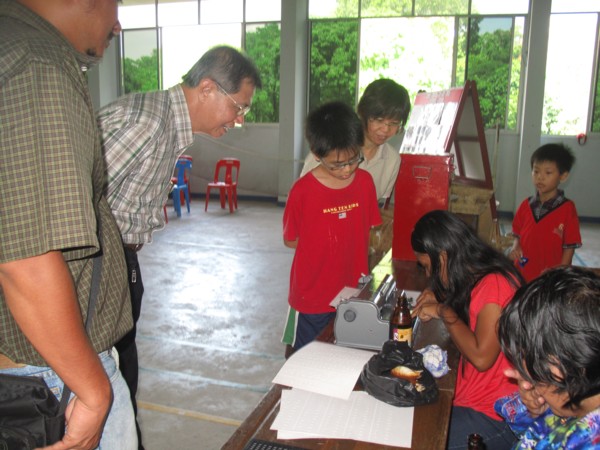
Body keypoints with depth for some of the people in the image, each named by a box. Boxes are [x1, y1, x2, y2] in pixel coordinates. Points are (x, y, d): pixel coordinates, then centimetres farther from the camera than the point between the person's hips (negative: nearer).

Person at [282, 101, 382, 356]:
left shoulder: (365, 181, -4)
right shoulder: (303, 190, -17)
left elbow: (369, 231, 4)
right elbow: (290, 240, -6)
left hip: (352, 291, 3)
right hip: (312, 295, -3)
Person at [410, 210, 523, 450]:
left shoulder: (495, 285, -22)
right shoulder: (480, 277, 6)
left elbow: (481, 357, -27)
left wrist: (444, 311, -16)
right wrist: (441, 300, 5)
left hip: (492, 417, -9)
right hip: (469, 399, 9)